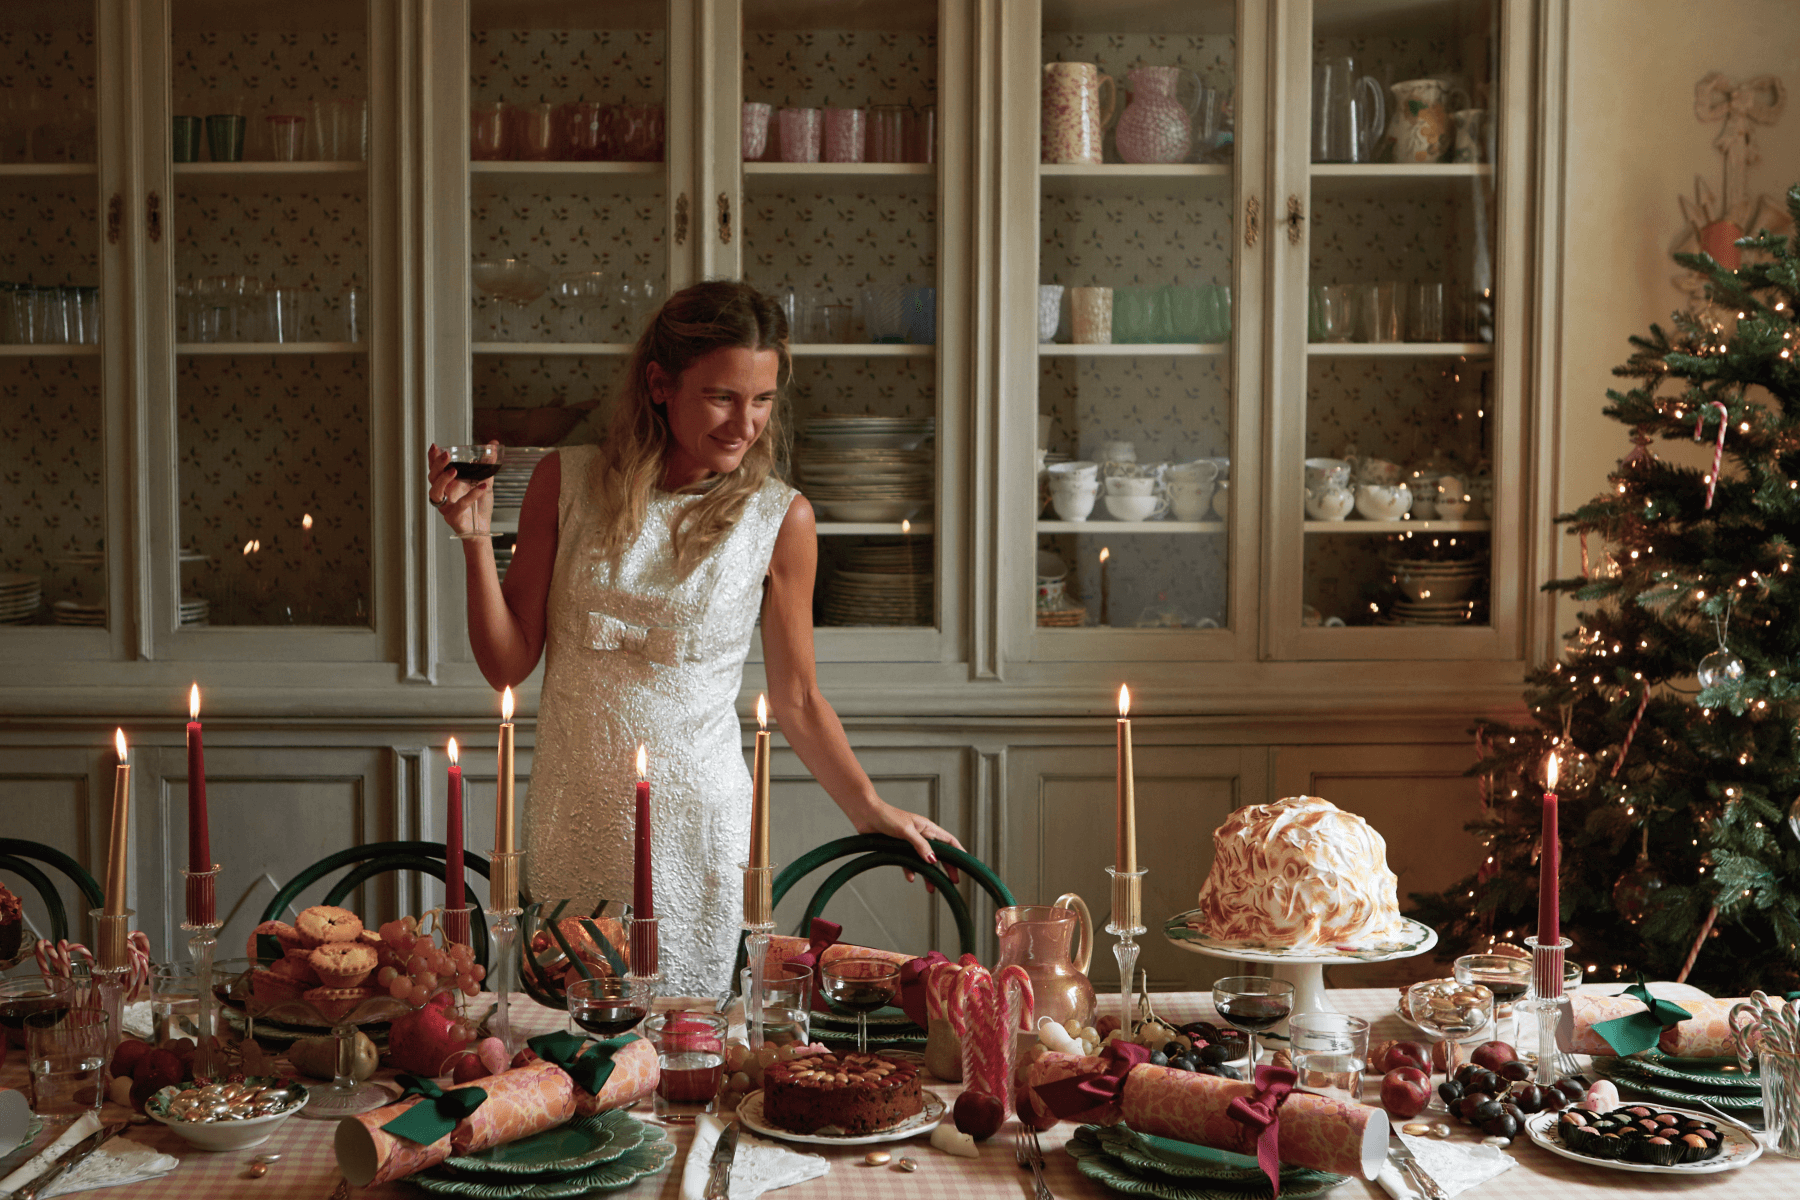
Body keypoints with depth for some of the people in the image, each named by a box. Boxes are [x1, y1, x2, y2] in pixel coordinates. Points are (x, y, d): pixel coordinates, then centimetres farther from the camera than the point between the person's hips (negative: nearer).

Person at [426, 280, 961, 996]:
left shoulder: (779, 518, -2)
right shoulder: (567, 482, 0)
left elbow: (796, 700, 7)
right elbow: (509, 664, 3)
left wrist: (872, 812, 5)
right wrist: (475, 535, -7)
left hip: (696, 828, -1)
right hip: (573, 822, 1)